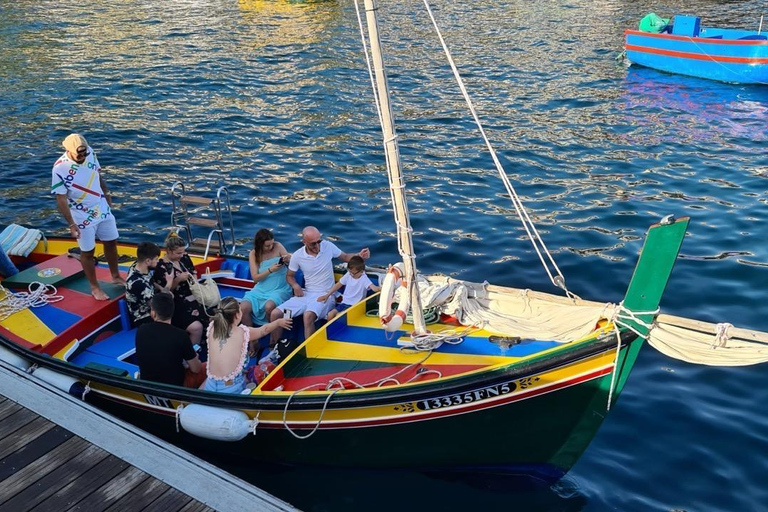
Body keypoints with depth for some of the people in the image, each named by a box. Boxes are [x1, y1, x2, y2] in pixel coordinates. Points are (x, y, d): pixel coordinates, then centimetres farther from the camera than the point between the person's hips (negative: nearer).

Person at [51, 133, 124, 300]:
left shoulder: (90, 152, -10)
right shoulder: (60, 168, -25)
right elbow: (61, 199, -20)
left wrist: (107, 194, 17)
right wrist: (72, 224, -20)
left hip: (103, 209, 6)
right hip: (83, 216, -5)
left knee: (111, 243, 18)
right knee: (87, 252, 9)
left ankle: (116, 277, 38)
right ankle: (95, 287, 25)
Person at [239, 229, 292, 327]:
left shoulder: (278, 246, -4)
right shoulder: (253, 254, -1)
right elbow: (255, 278, -5)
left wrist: (288, 259, -24)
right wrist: (270, 270, -21)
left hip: (280, 289, -2)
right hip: (261, 289, 3)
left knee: (269, 307, -33)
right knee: (243, 308, -21)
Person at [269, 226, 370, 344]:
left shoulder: (328, 246, -7)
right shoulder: (297, 256, -4)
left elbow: (345, 257, 8)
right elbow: (289, 276, 12)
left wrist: (359, 255, -12)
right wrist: (295, 286, -10)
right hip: (306, 294, 3)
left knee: (308, 316, -35)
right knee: (275, 314, -12)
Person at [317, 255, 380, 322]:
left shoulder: (364, 279, -15)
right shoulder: (348, 275, 1)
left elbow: (373, 287, -30)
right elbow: (338, 285, 12)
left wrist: (380, 288, -53)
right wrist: (327, 295, 10)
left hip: (355, 305, -6)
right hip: (344, 303, 6)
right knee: (330, 315, -12)